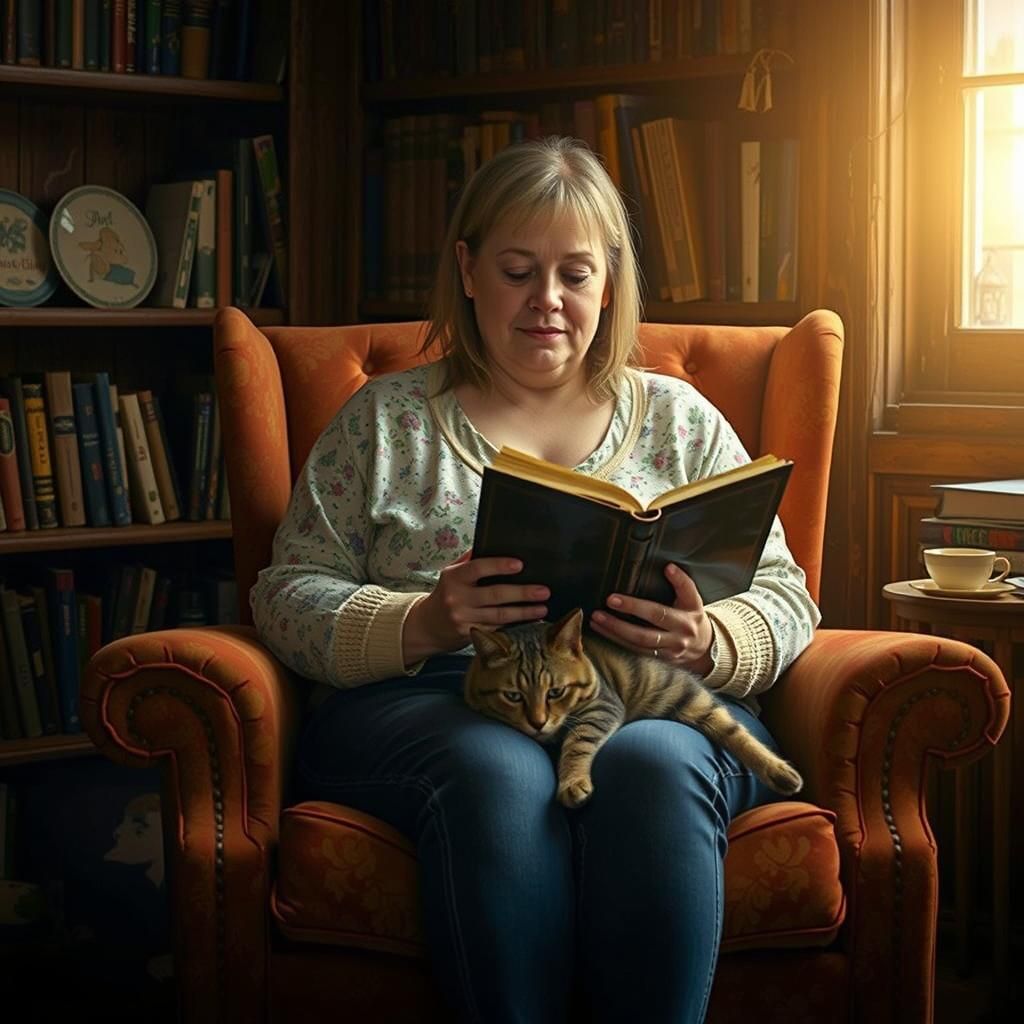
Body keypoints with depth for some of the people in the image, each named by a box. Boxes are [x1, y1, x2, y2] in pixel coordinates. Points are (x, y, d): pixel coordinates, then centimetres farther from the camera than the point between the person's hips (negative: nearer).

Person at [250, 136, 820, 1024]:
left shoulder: (681, 420, 20)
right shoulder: (385, 420, 16)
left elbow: (782, 597, 12)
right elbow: (290, 599, 7)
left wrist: (706, 642, -13)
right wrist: (423, 623, -14)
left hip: (655, 700, 1)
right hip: (426, 700, -1)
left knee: (650, 767, -36)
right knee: (498, 774, -37)